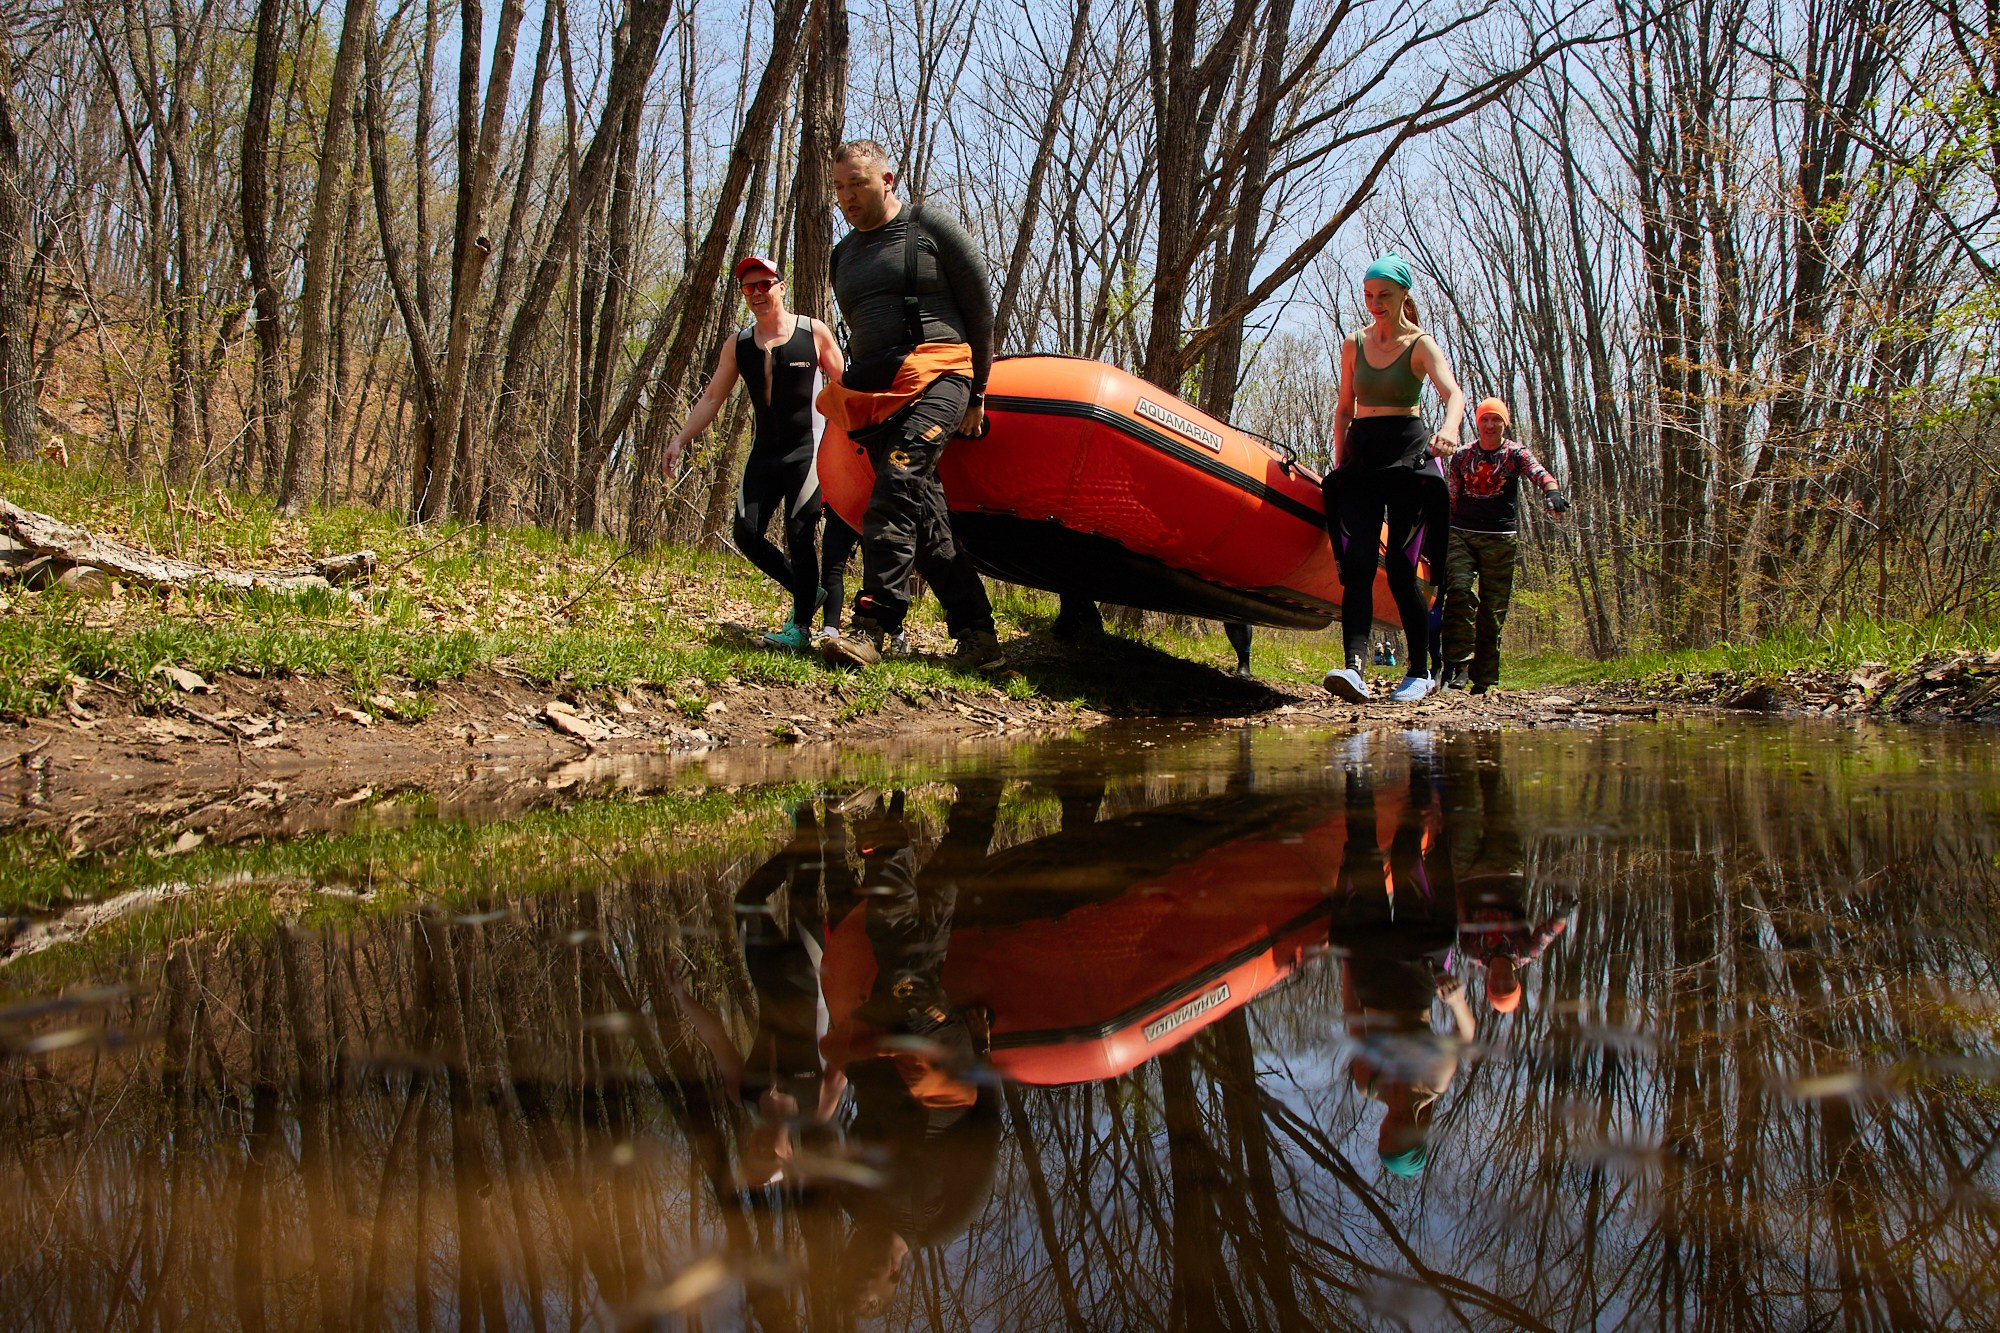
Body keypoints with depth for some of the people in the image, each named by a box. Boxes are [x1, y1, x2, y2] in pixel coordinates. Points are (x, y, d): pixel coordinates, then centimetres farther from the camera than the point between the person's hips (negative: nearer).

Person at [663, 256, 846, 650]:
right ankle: (806, 591, 17)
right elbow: (712, 398, 11)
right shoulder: (737, 344, 6)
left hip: (809, 451, -5)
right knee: (746, 533, -3)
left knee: (799, 536, -13)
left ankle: (801, 625, -5)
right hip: (764, 453, 5)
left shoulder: (814, 333, -4)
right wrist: (681, 440, 2)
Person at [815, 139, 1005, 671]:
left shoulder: (932, 227, 5)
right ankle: (977, 634, 0)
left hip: (937, 375, -6)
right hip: (874, 389, 6)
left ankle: (872, 624, -35)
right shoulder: (844, 255, 23)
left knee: (899, 481, -27)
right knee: (924, 514, -3)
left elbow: (980, 309, 6)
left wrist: (976, 392, 4)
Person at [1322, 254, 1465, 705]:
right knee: (1357, 563, -13)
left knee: (1400, 568, -7)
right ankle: (1355, 668, -25)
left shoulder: (1421, 345, -2)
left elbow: (1453, 392, -20)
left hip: (1408, 455, -4)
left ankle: (1420, 672, 7)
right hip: (1361, 457, 4)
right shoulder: (1354, 345, 12)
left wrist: (1449, 428, -41)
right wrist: (1339, 460, 9)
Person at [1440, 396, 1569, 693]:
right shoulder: (1462, 456, 12)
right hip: (1461, 534, 1)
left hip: (1501, 539, -1)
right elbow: (1450, 500, 16)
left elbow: (1538, 474, -14)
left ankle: (1484, 681, 5)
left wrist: (1552, 491, -37)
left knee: (1493, 609, -1)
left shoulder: (1515, 453, 6)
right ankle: (1456, 664, -23)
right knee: (1459, 591, -23)